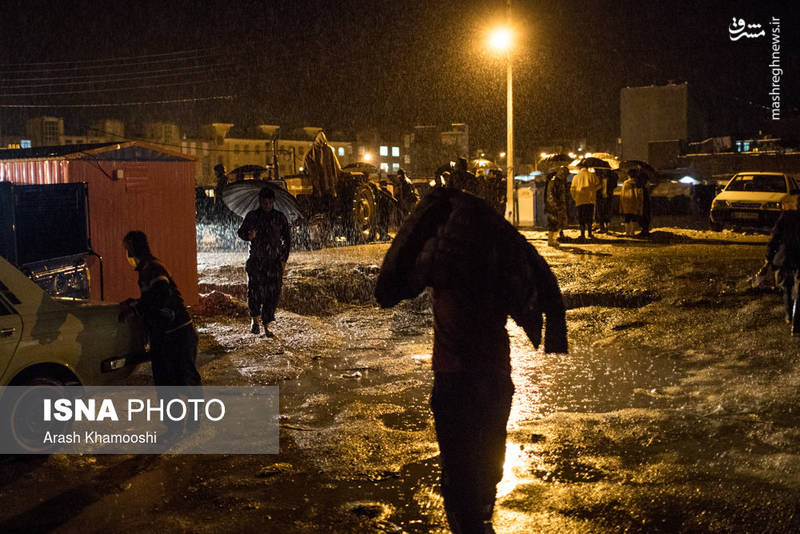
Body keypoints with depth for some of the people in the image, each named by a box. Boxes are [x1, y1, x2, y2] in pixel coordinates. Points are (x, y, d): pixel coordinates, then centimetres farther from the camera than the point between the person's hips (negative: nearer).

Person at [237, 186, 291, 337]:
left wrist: (284, 259, 4)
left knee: (273, 293, -2)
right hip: (256, 261, -1)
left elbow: (287, 239, 11)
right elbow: (240, 232, 11)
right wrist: (248, 235, -13)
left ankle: (266, 325, 10)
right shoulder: (252, 216, 3)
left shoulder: (280, 217, 5)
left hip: (275, 262, 1)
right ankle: (254, 318, 22)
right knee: (254, 291, -6)